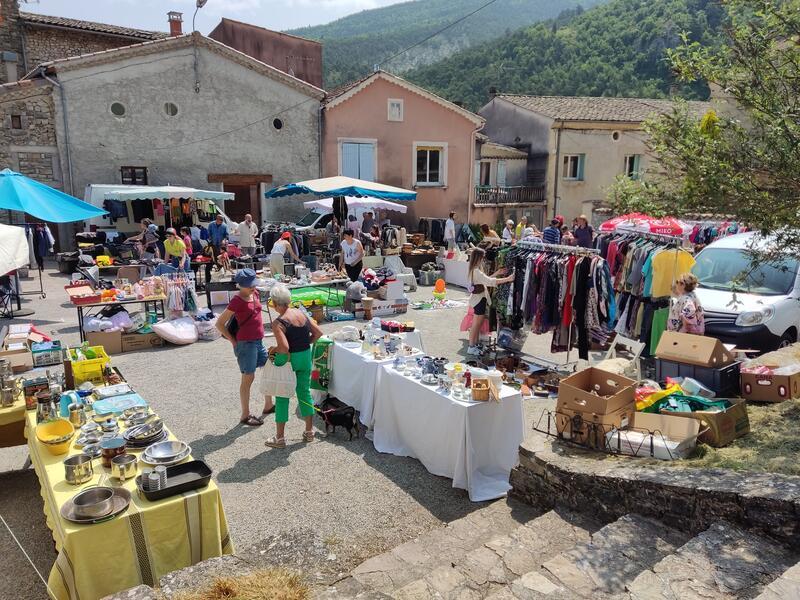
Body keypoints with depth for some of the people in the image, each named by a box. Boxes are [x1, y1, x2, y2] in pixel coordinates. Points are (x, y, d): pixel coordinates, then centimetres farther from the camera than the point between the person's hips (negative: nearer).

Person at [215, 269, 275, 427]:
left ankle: (268, 406, 33)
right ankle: (245, 415, 14)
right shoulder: (237, 301, -16)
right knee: (248, 378, 0)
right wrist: (233, 341, -10)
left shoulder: (254, 295, 5)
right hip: (246, 343, -8)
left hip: (258, 341, 8)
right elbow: (219, 324, -14)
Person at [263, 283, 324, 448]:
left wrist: (274, 349, -10)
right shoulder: (301, 313, 0)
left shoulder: (279, 323, -19)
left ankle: (280, 437, 18)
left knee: (282, 397, 9)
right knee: (305, 392, 18)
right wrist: (304, 343, 10)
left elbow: (284, 348, -29)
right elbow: (318, 333, 6)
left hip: (288, 360, -6)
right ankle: (309, 432, 28)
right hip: (306, 356, 6)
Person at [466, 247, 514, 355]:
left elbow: (486, 279, 16)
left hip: (479, 299, 10)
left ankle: (475, 344, 26)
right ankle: (471, 348, 8)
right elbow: (490, 281, -31)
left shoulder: (474, 270, 10)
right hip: (479, 300, -10)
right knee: (476, 325, -1)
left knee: (478, 324, 17)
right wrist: (507, 279, -29)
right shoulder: (476, 271, -23)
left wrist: (497, 273, 8)